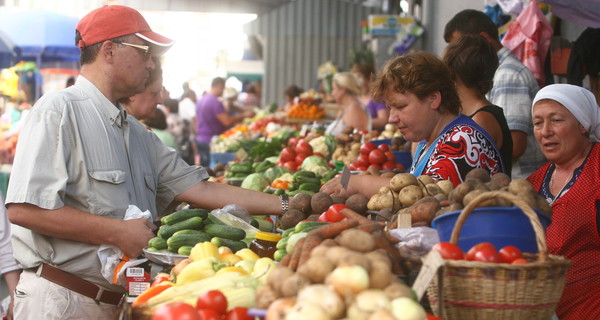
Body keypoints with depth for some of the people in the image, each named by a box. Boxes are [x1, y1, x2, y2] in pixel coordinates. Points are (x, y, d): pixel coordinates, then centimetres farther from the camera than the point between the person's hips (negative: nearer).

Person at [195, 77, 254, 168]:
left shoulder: (201, 100, 14)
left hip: (200, 139, 9)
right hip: (211, 141, -9)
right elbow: (227, 122, -20)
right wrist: (244, 115, -11)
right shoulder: (215, 102, -16)